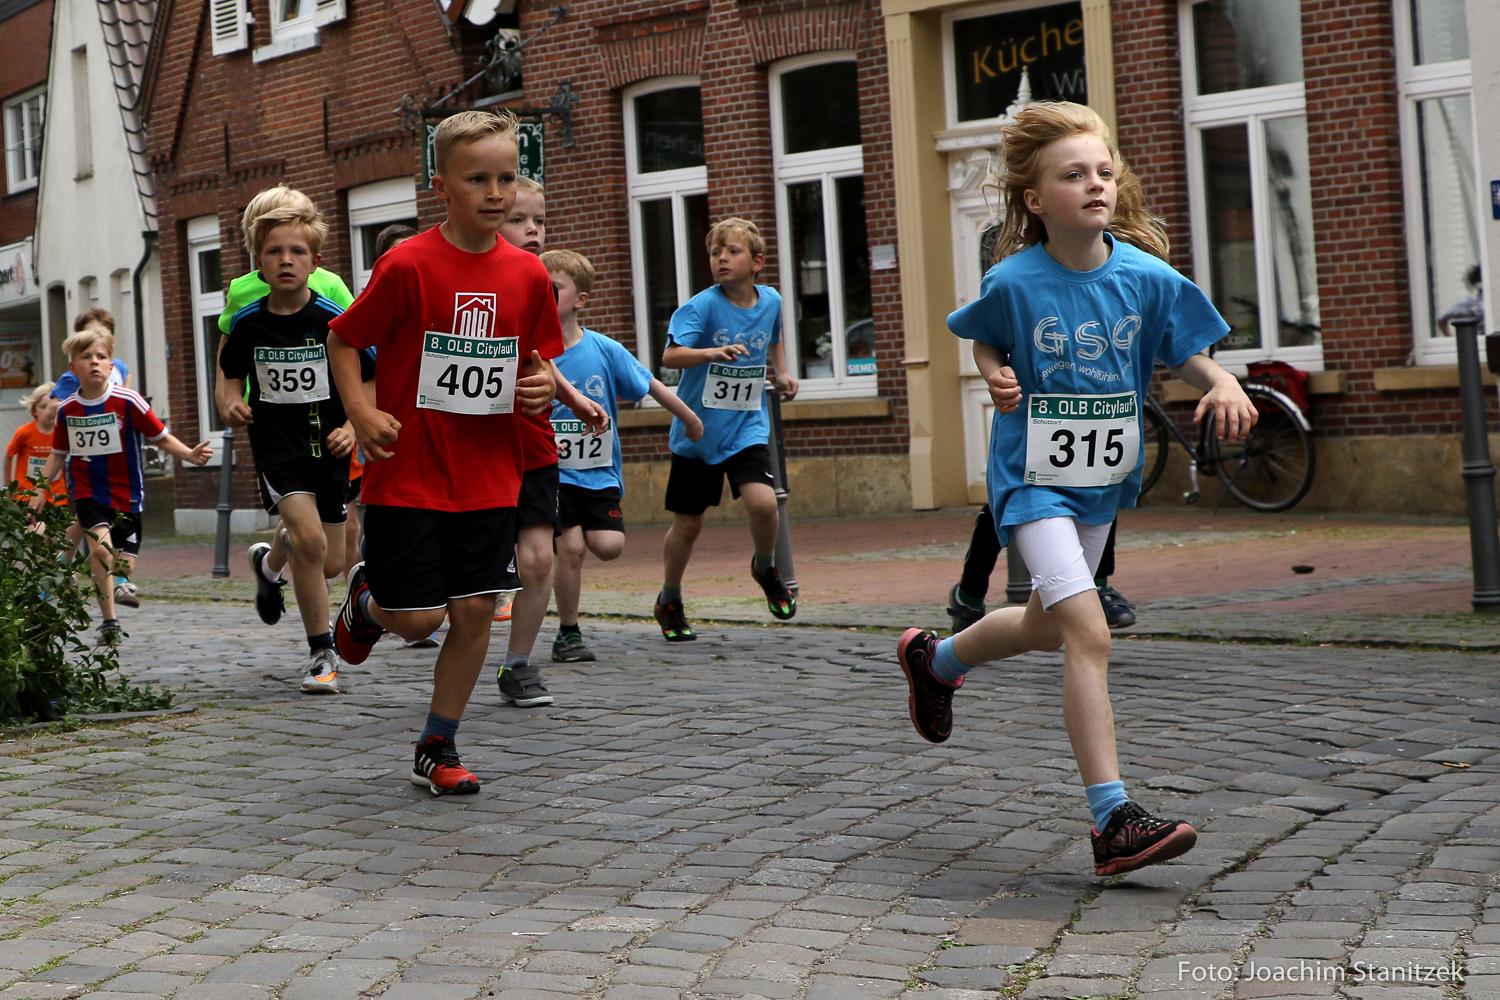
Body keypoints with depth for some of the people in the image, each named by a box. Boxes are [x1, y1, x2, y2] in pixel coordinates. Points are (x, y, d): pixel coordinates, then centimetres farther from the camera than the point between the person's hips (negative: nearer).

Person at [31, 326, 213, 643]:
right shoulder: (67, 409, 0)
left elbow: (161, 438, -4)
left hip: (126, 493, 0)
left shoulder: (128, 402, -10)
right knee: (101, 546, -24)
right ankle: (109, 622, -19)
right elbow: (58, 453, 13)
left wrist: (190, 454, -20)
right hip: (87, 491, 0)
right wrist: (40, 489, 8)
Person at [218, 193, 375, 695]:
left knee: (330, 564, 7)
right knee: (309, 538, -23)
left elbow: (369, 383, 0)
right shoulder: (247, 322, -3)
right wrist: (232, 404, -7)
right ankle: (321, 653, -9)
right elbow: (230, 374, 14)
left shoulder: (335, 319, -9)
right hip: (276, 445, -1)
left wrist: (352, 427, -15)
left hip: (328, 446, 1)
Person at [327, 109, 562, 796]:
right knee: (418, 618, -3)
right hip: (408, 475, -4)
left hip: (489, 476, 4)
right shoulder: (408, 266, -12)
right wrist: (361, 412, -14)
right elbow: (343, 339, -1)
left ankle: (437, 749, 19)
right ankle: (366, 600, 34)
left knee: (475, 610, 3)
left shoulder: (528, 275, 1)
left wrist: (542, 384, -6)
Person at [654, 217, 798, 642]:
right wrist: (714, 352, -43)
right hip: (697, 431, -2)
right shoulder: (701, 306, -14)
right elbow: (670, 355, -28)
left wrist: (782, 373, 10)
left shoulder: (770, 301, 2)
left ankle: (765, 567, 12)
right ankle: (669, 601, 30)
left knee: (763, 502, -20)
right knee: (687, 525, 6)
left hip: (747, 428, 2)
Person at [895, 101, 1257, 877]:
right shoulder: (1013, 282, -15)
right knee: (1089, 634, -19)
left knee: (1045, 626, 23)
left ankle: (934, 658, 54)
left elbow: (1188, 355, -1)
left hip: (1103, 479, 5)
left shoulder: (1146, 277, -10)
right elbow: (981, 339, 5)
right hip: (1032, 478, -5)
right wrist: (995, 379, -15)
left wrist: (1222, 385, -22)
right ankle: (1112, 820, -17)